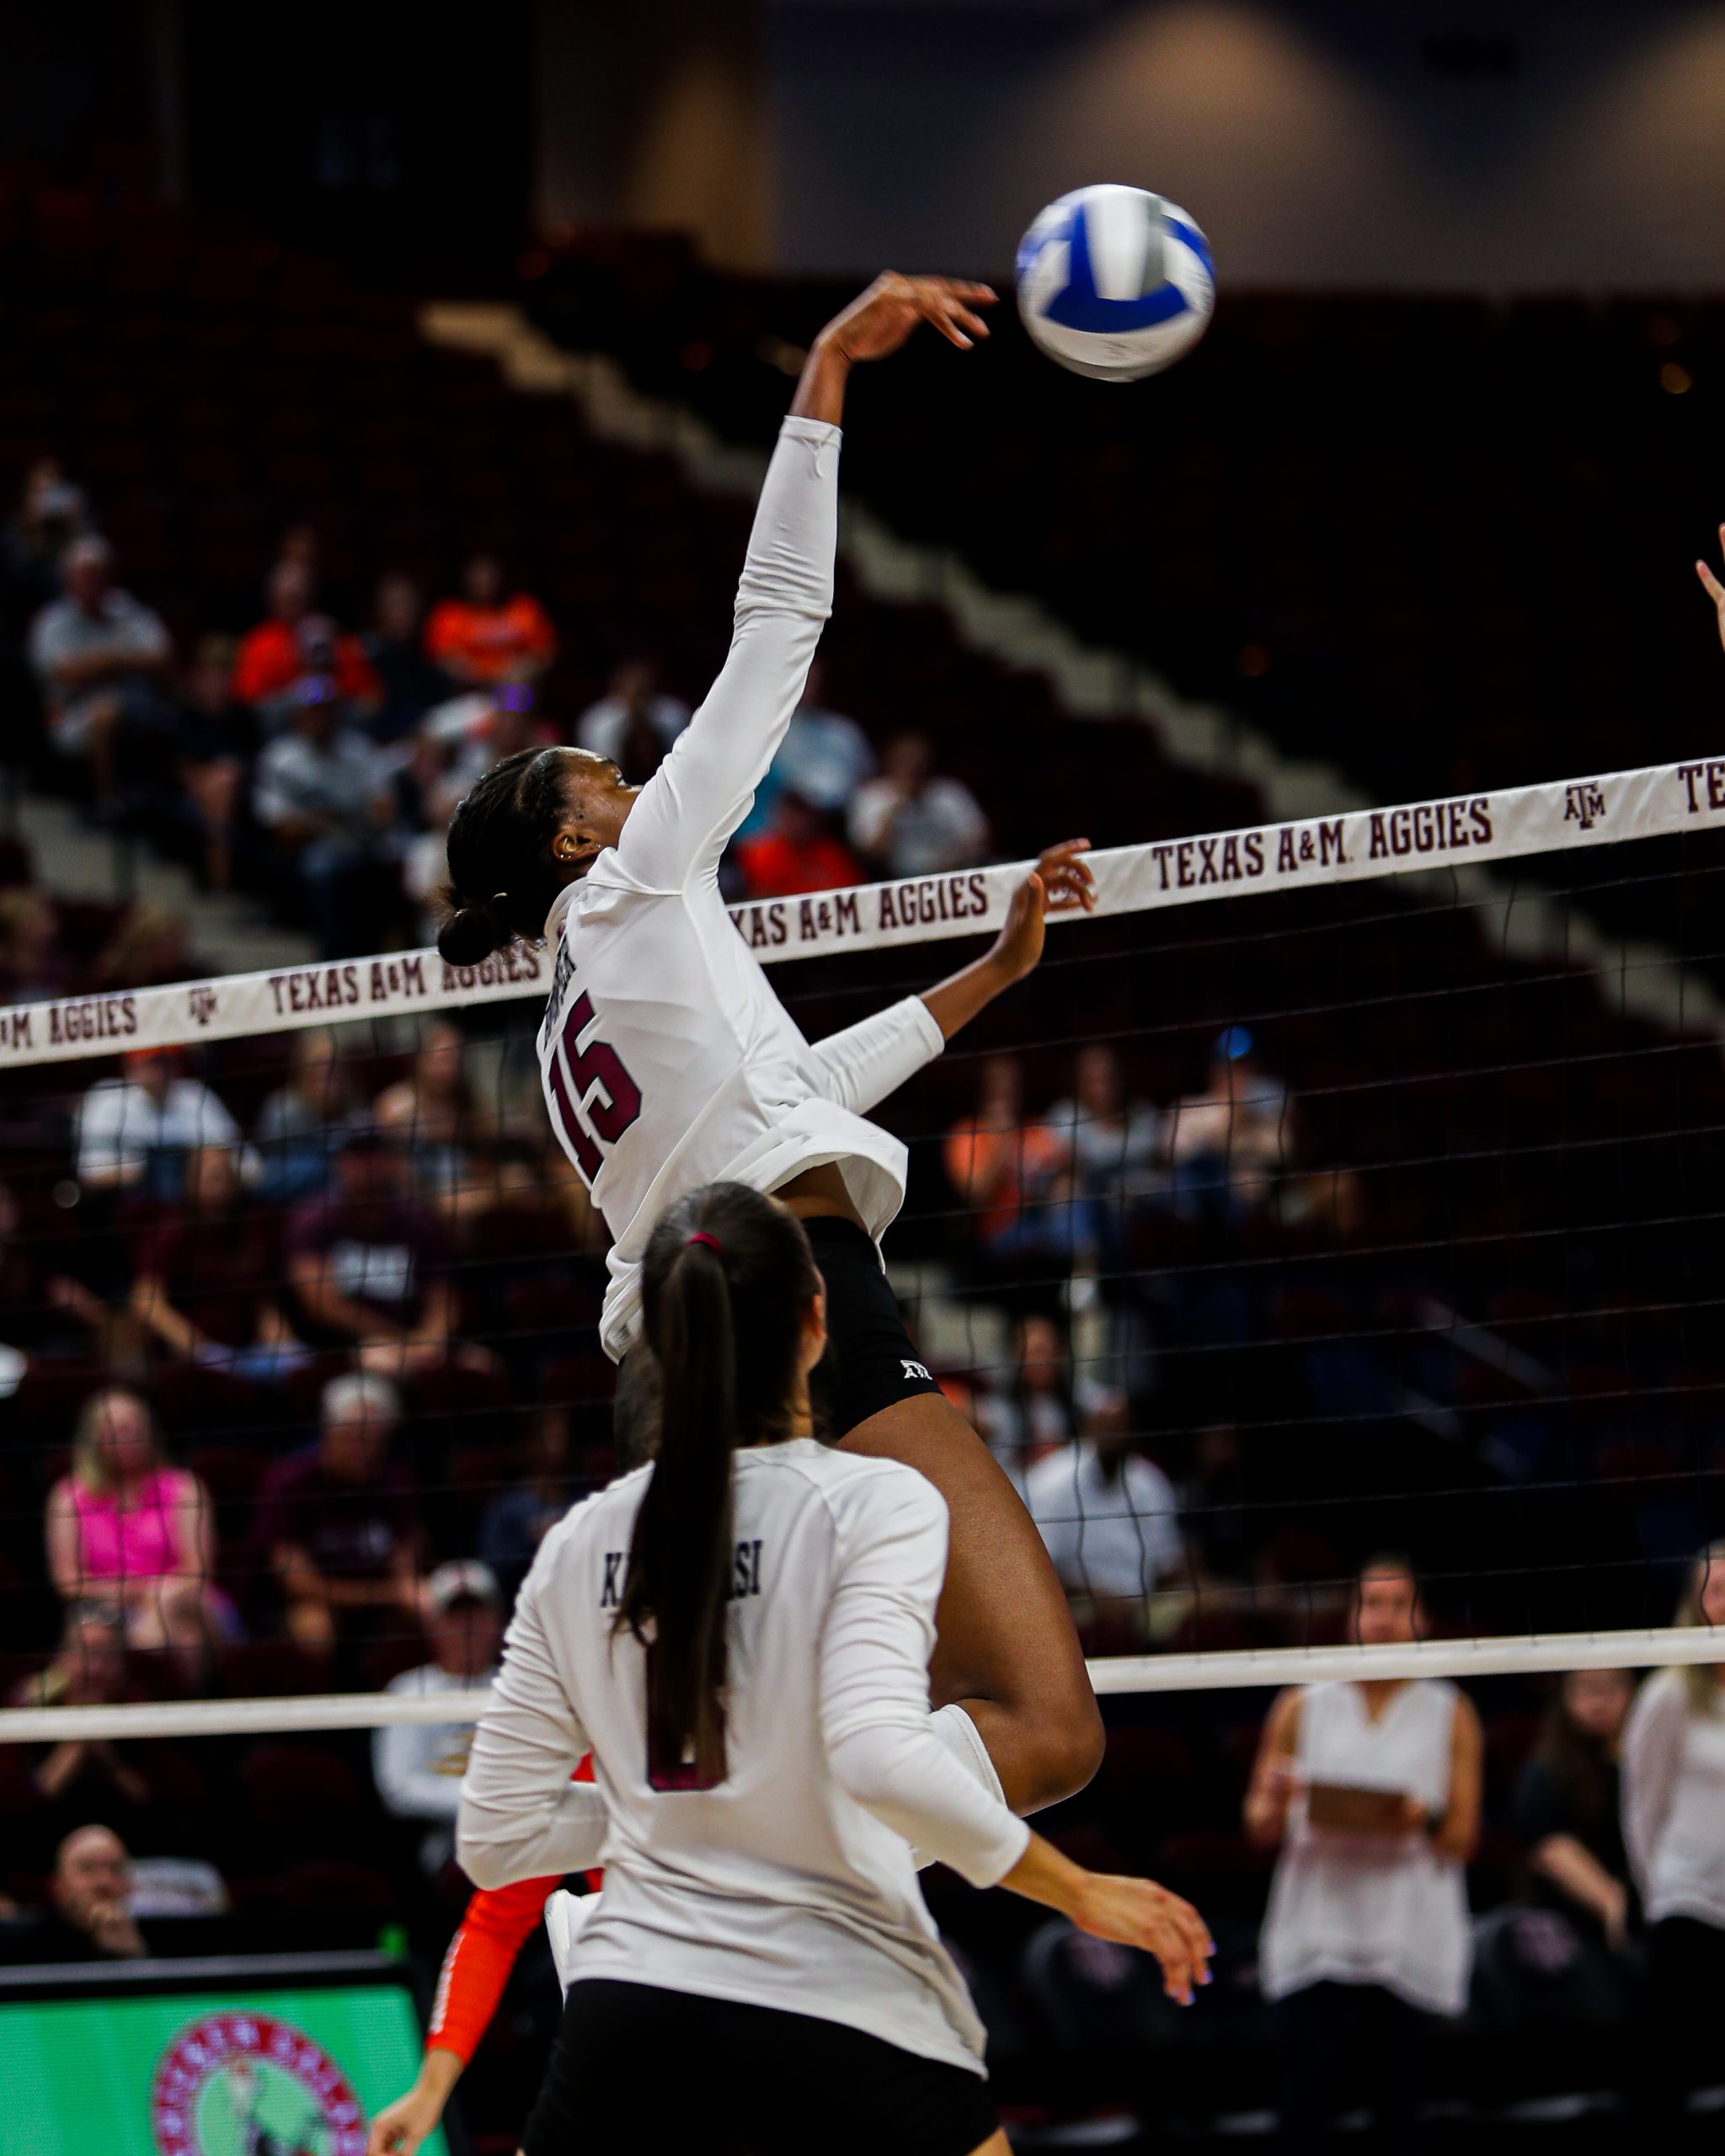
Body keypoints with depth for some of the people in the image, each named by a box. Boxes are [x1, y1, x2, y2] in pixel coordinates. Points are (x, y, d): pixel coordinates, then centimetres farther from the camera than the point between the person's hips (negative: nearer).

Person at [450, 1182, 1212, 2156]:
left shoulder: (580, 1545, 6)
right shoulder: (874, 1503, -7)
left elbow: (496, 1838, 8)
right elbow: (881, 1755, -22)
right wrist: (1079, 1891, -12)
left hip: (627, 2000, 4)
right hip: (844, 2015, -3)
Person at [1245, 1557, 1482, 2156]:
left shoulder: (1449, 1714, 10)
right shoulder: (1302, 1708, 11)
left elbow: (1463, 1838, 6)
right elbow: (1259, 1827, 10)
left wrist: (1425, 1821, -16)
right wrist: (1276, 1804, -13)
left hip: (1410, 1943, 0)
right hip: (1315, 1942, 0)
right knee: (1303, 2107, -11)